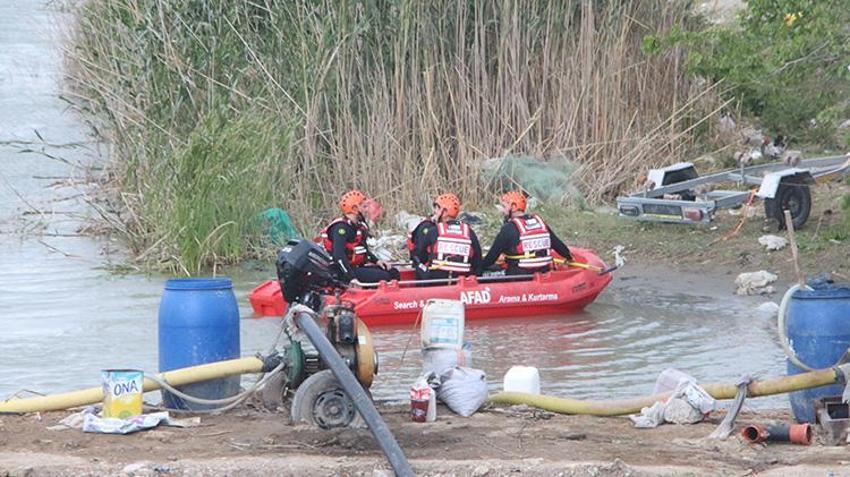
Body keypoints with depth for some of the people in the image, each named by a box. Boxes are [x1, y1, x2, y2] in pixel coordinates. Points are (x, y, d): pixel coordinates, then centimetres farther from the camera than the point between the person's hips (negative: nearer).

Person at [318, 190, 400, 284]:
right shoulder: (341, 227, -17)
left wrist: (376, 261, 10)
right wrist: (352, 277, -33)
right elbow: (338, 255, -28)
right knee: (383, 277, -22)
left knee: (393, 273, 5)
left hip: (358, 266, 10)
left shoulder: (358, 226, 15)